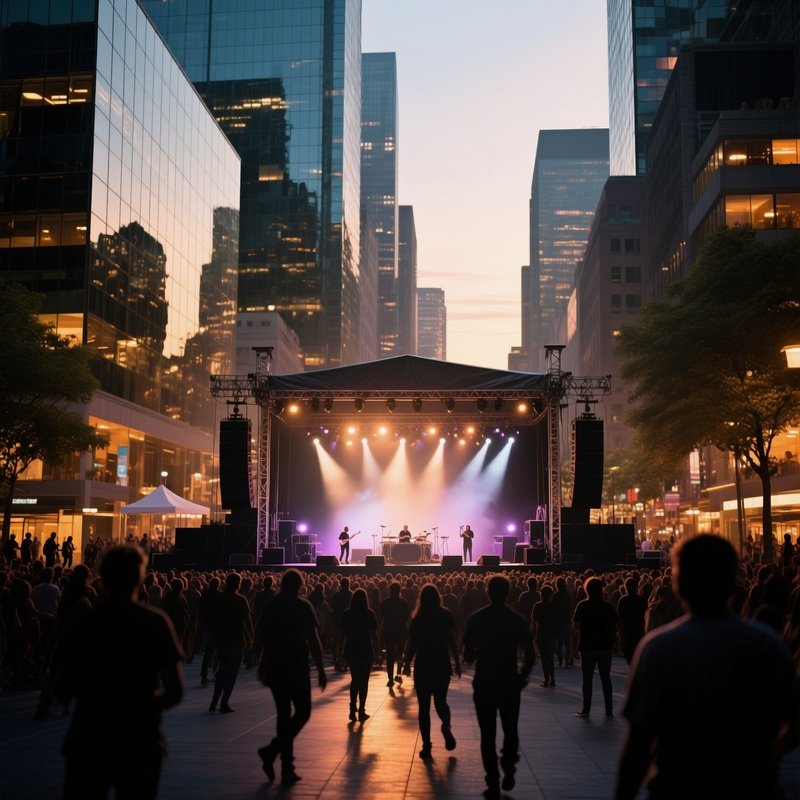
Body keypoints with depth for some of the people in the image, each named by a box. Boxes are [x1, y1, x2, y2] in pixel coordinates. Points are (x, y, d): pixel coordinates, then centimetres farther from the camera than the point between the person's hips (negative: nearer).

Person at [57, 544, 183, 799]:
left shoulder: (84, 623, -2)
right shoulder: (155, 622, -7)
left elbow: (65, 689, 2)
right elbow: (175, 691, -10)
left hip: (88, 741, 1)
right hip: (140, 743, -1)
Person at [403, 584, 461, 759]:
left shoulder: (418, 618, -3)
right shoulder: (446, 615, -2)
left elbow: (412, 643, -2)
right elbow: (452, 640, -4)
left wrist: (407, 663, 10)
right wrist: (457, 662, 3)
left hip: (422, 665, -1)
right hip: (442, 664, 1)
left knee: (424, 705, 6)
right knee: (440, 701, 16)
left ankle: (426, 745, 0)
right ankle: (446, 725, -15)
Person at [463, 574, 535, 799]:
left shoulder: (476, 618, -4)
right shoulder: (518, 619, -3)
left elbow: (468, 655, -4)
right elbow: (529, 655, -5)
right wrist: (523, 677, 8)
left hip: (484, 682, 0)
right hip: (510, 681, 0)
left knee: (488, 733, 7)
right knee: (510, 729, 17)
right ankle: (509, 767, -1)